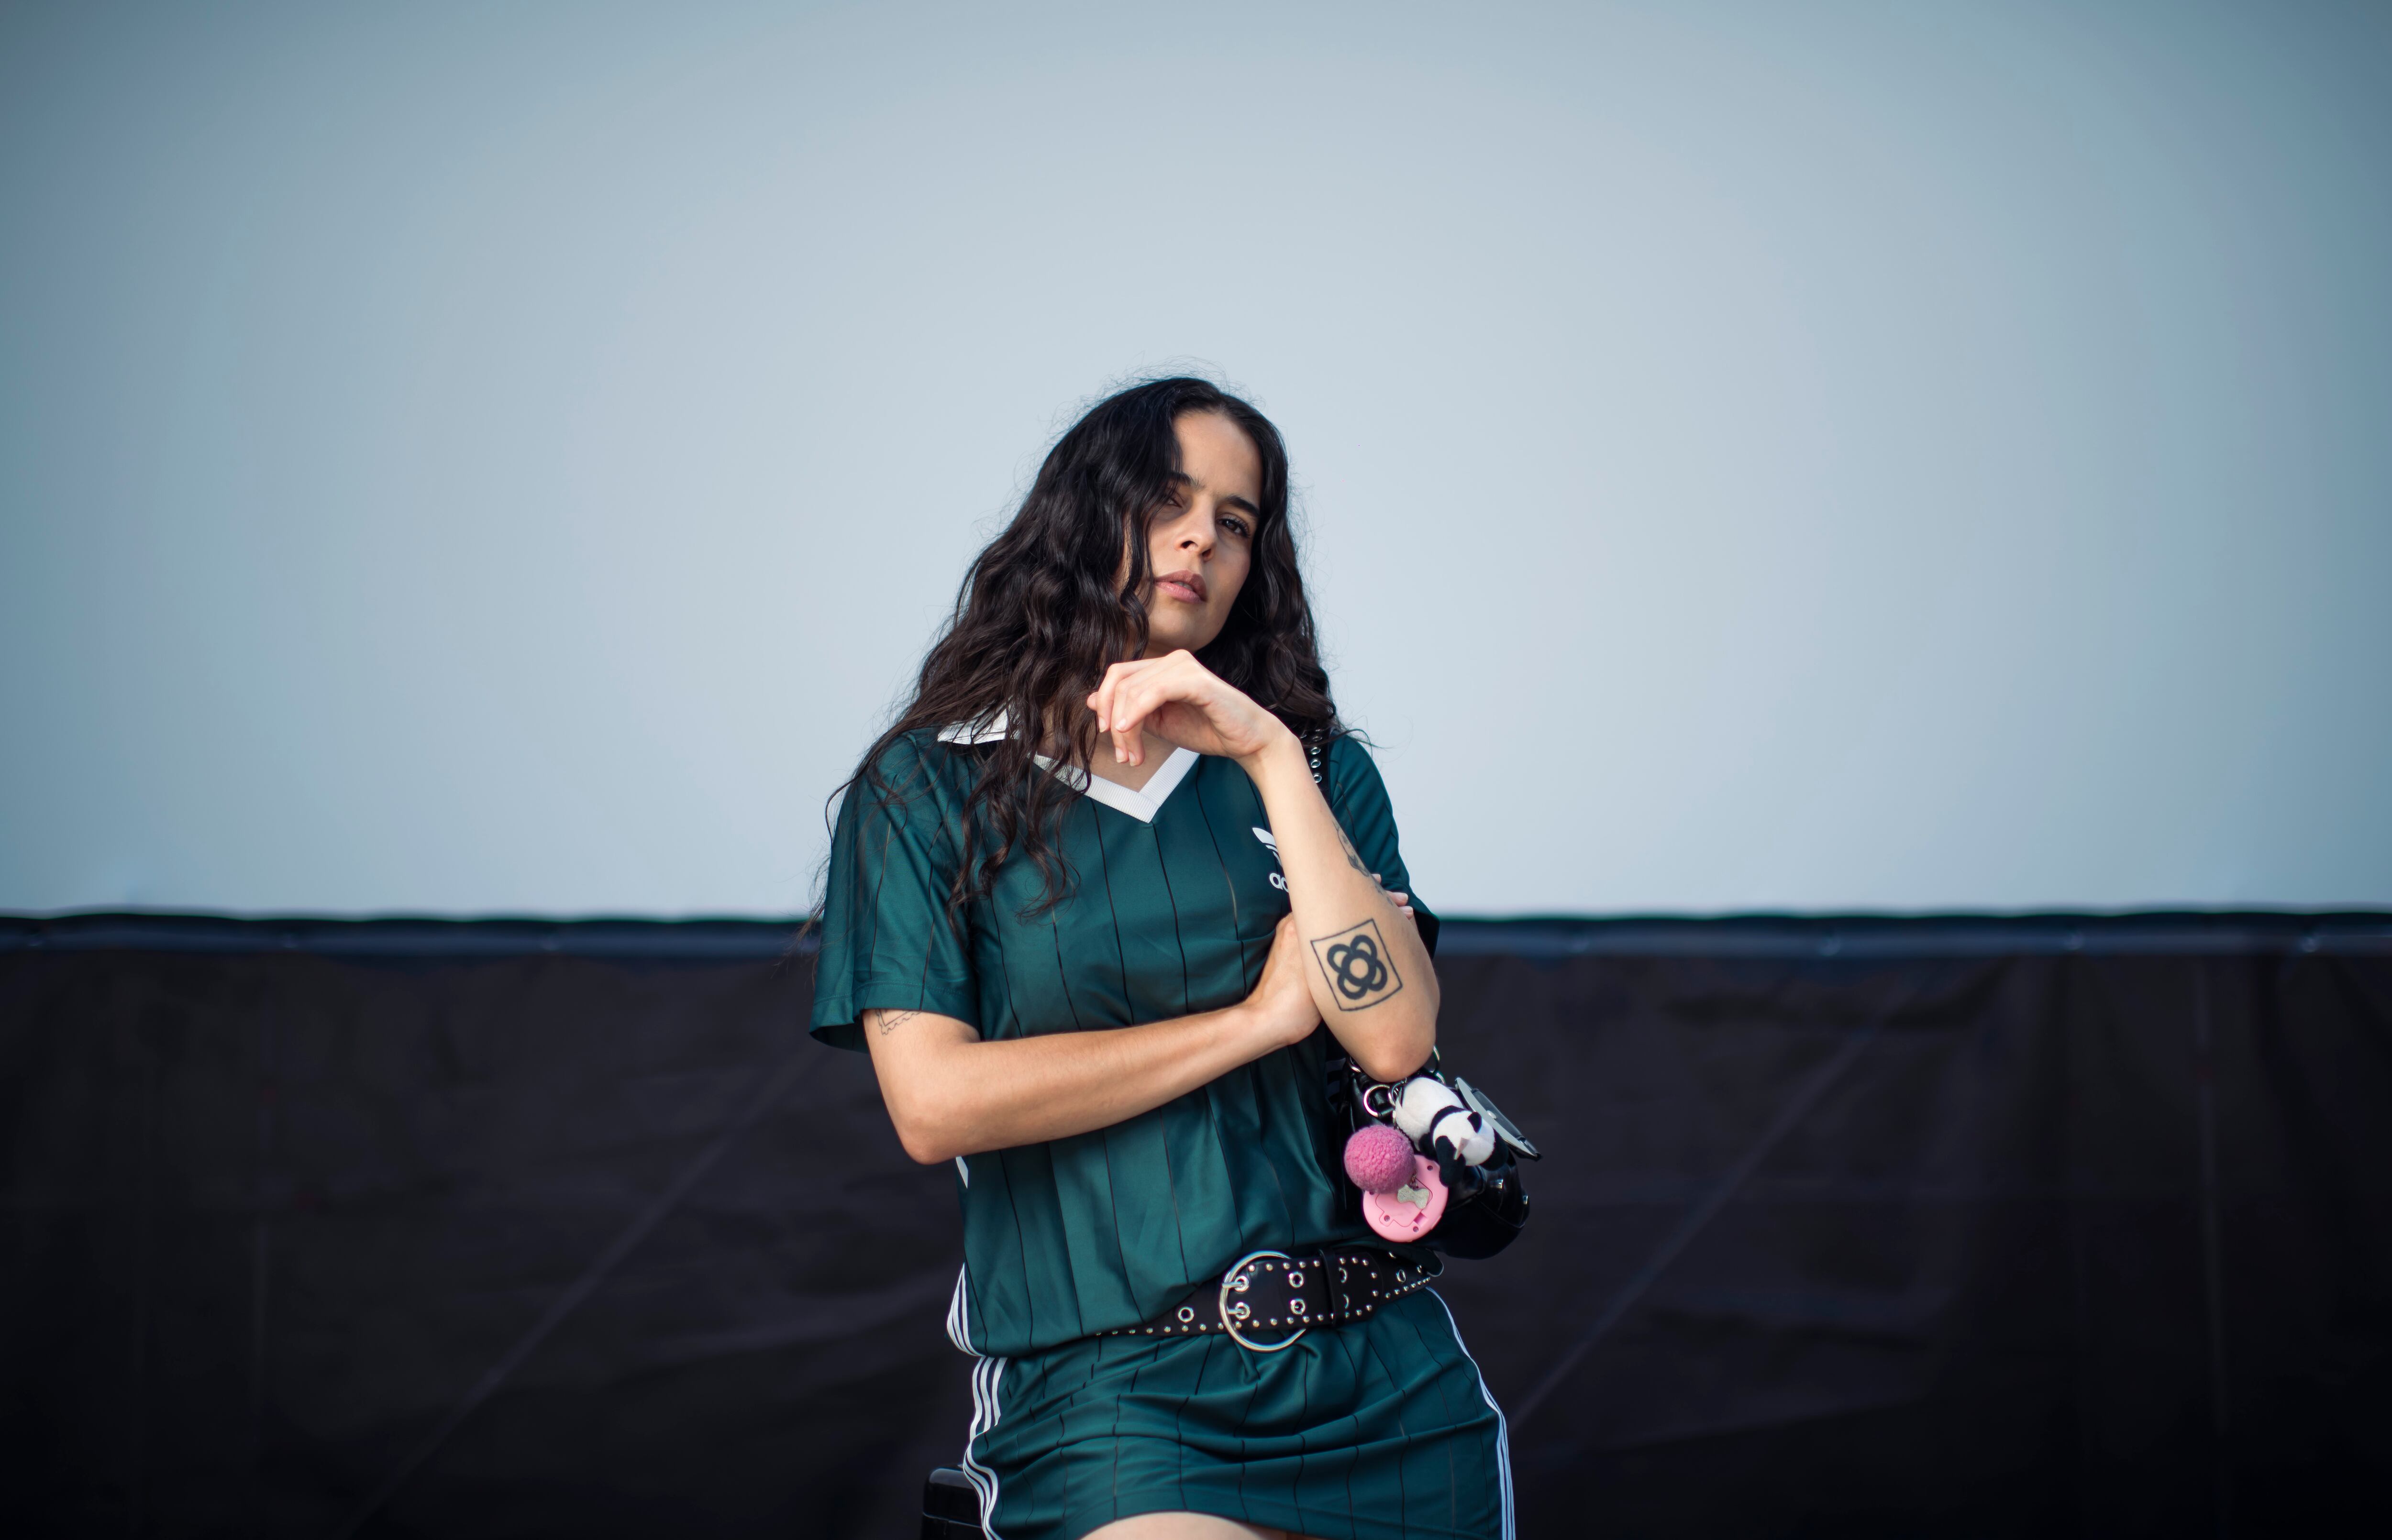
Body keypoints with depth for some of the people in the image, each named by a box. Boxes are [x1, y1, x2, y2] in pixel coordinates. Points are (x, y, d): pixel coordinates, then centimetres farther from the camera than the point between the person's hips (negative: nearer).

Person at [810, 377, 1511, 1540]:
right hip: (1110, 1392, -3)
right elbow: (934, 1104, -8)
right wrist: (1255, 1019, -5)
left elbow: (1395, 1037, -4)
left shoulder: (1318, 769, 11)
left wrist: (1271, 753, -8)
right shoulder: (927, 787, 4)